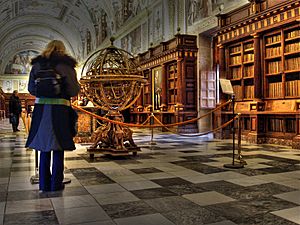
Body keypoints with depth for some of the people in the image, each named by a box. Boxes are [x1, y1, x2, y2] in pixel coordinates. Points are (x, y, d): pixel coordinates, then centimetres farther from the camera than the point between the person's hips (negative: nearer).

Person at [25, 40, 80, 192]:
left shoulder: (37, 65, 10)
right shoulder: (66, 66, -1)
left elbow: (31, 89, 12)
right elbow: (73, 91, -4)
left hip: (40, 107, 3)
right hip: (60, 107, -3)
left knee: (44, 147, 11)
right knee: (58, 148, 6)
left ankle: (44, 184, 16)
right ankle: (56, 184, 11)